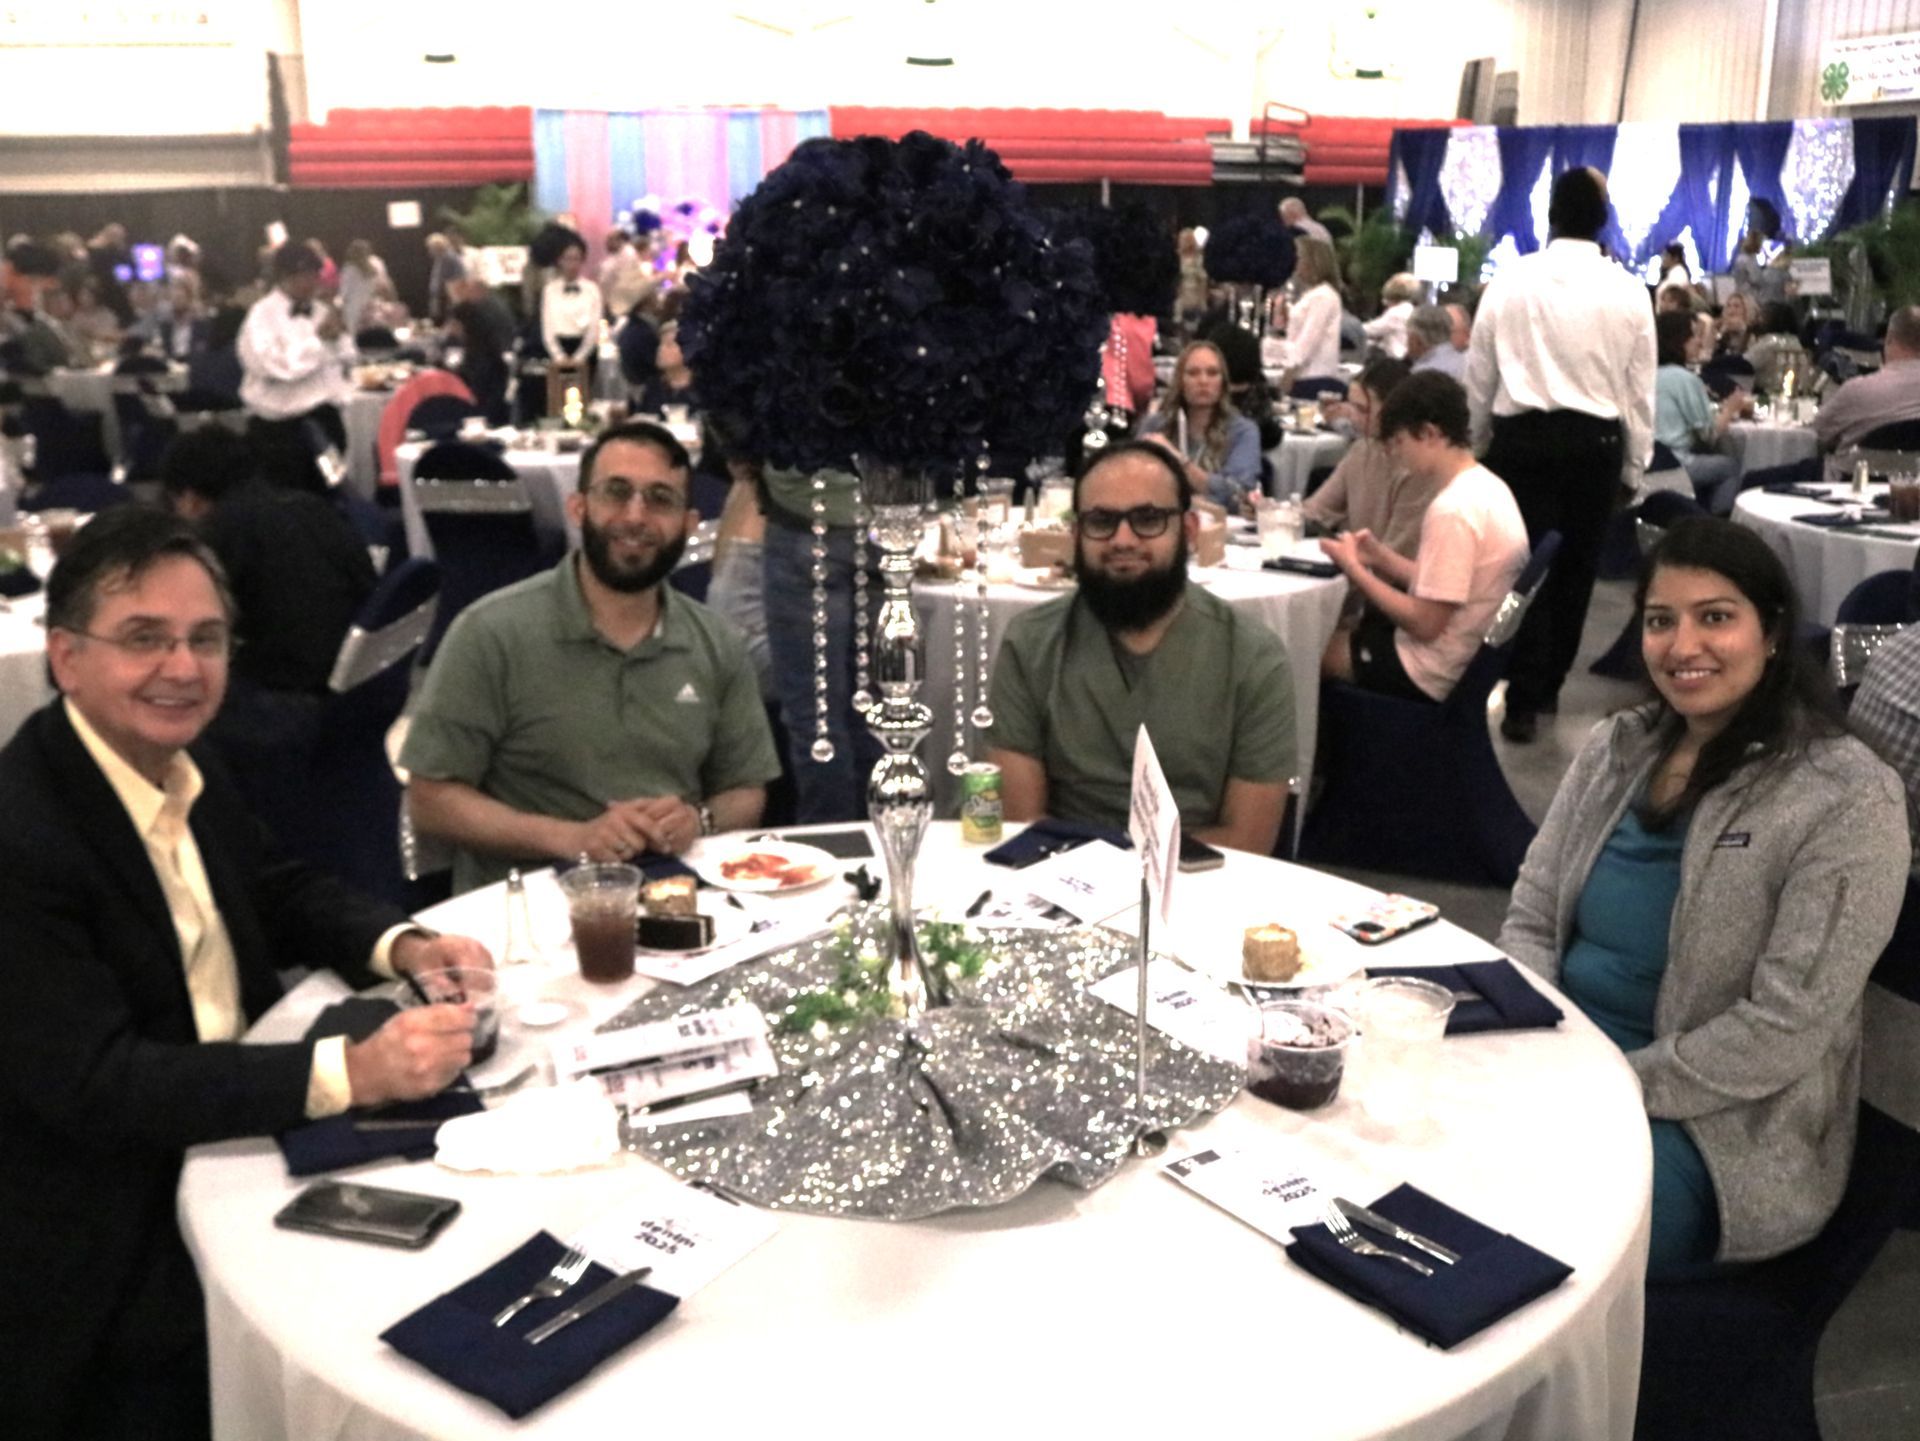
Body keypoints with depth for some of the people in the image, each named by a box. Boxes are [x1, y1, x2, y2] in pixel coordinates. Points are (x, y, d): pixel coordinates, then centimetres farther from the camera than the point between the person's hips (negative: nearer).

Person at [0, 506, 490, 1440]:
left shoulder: (181, 765, 1)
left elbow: (277, 892, 15)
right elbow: (91, 1085, -27)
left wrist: (402, 947, -6)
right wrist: (351, 1072, -32)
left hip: (229, 1141, 7)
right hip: (102, 1246, -7)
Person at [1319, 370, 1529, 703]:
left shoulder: (1451, 511, -25)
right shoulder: (1489, 486, 6)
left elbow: (1425, 624, -23)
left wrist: (1353, 568, -14)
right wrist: (1381, 556, 4)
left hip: (1433, 676, -9)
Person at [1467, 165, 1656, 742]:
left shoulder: (1509, 281, -2)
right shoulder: (1629, 292, -1)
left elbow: (1478, 376, 3)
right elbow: (1639, 391, 4)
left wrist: (1477, 443, 15)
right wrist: (1633, 466, 14)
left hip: (1521, 436, -1)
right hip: (1595, 442, 1)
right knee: (1576, 566, 14)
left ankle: (1523, 700, -4)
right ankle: (1548, 684, 26)